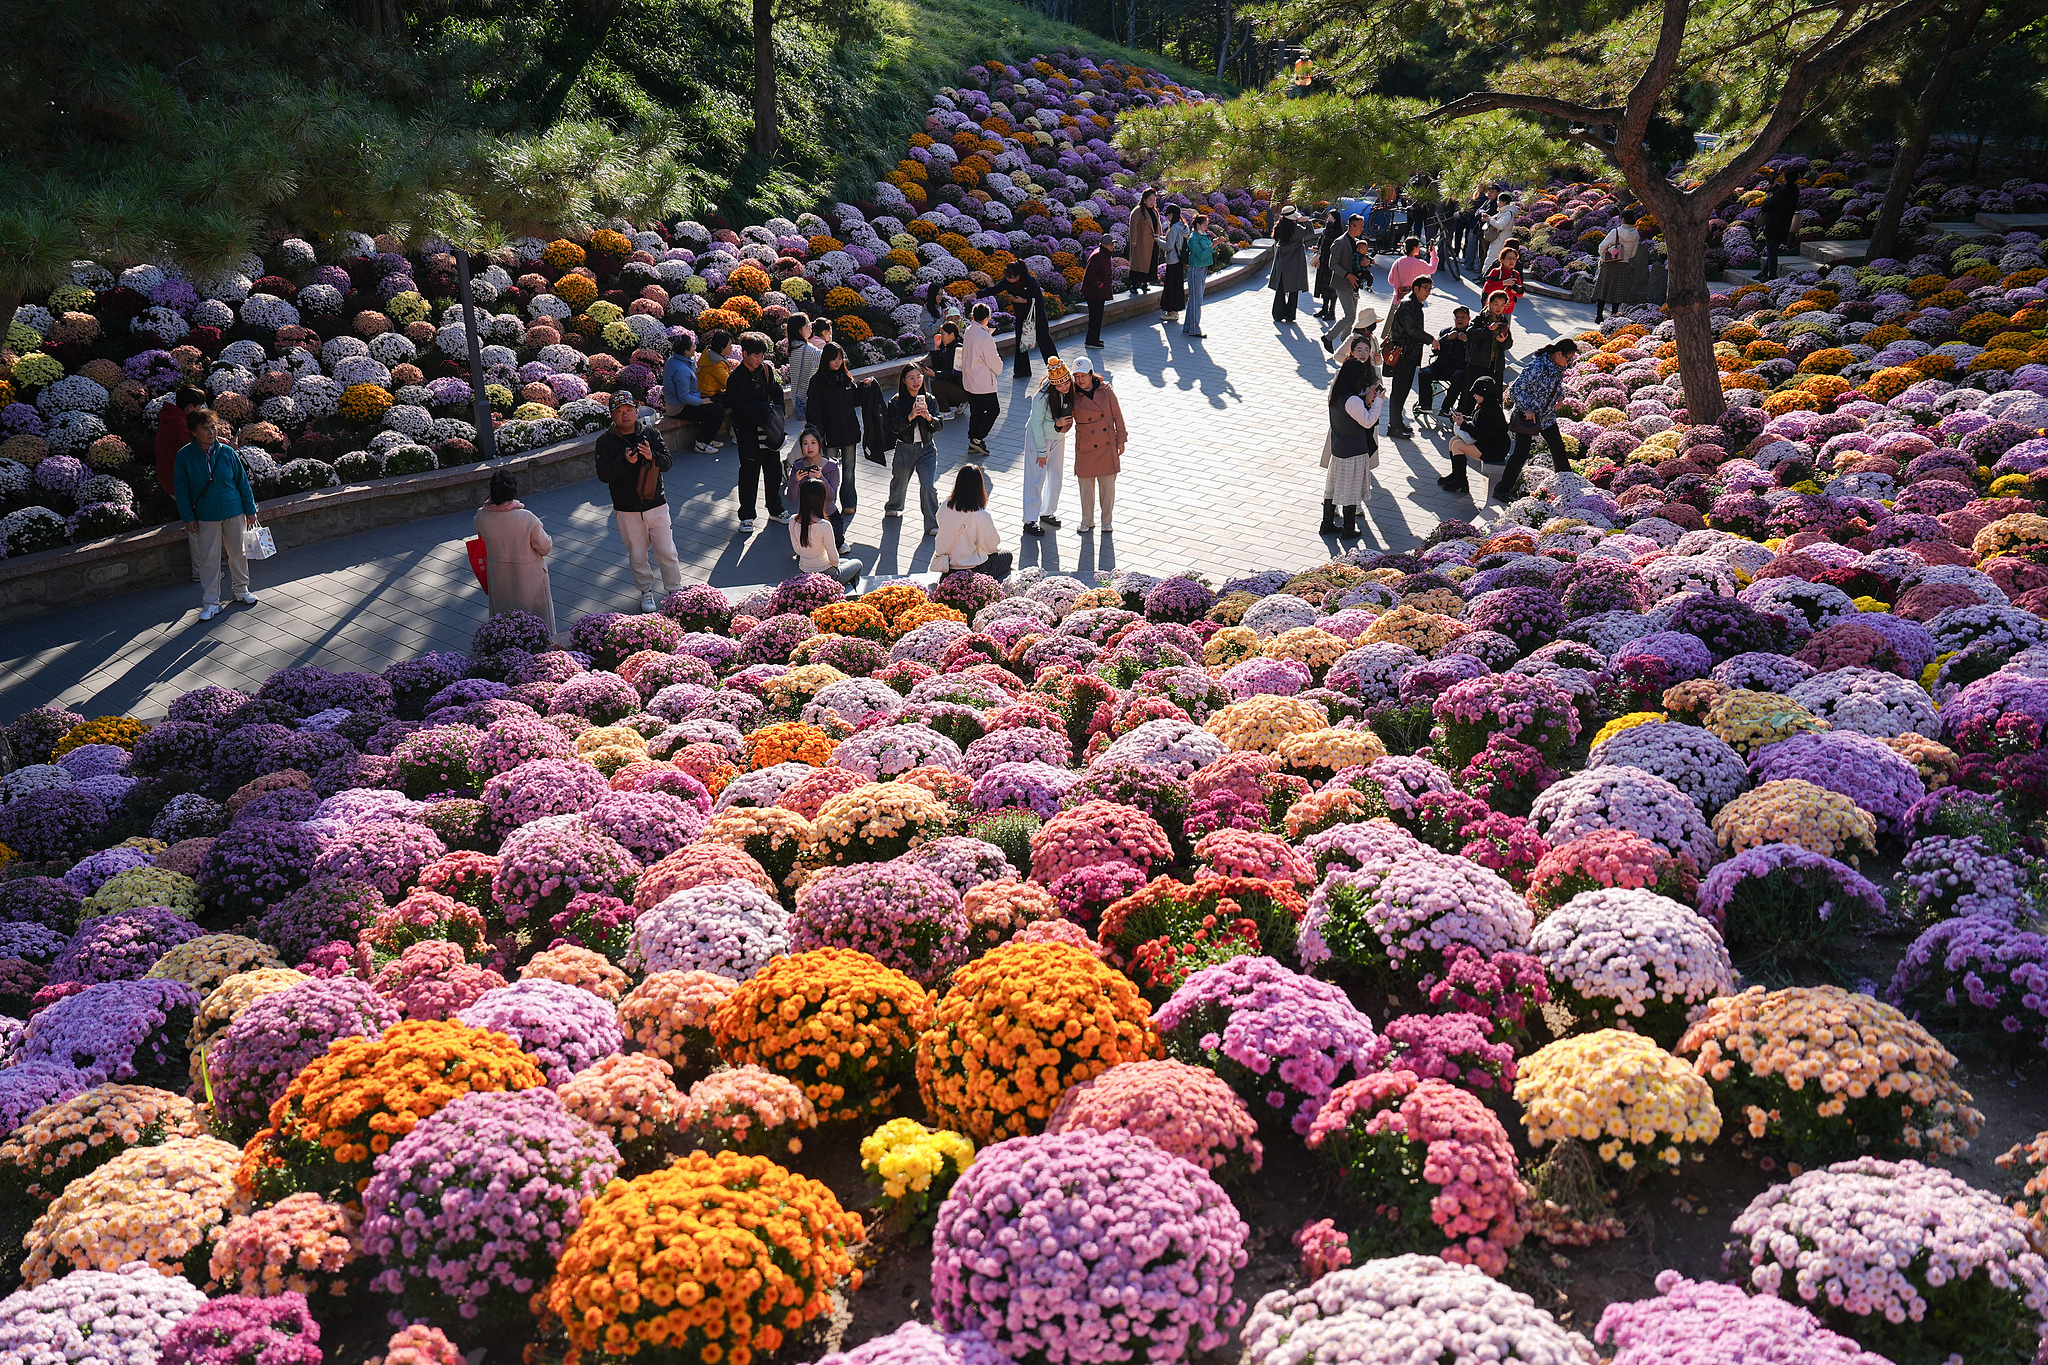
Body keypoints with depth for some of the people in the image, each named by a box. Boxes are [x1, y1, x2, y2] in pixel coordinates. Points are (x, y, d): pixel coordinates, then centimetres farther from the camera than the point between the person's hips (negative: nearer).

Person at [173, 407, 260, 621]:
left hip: (234, 513, 1)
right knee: (208, 559, 3)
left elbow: (242, 481, 4)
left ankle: (241, 590, 35)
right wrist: (188, 518, -6)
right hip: (205, 517, -1)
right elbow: (181, 490, -3)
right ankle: (211, 603, 11)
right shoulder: (184, 456, -8)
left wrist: (250, 510, 5)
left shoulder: (227, 452, -5)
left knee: (238, 553, 14)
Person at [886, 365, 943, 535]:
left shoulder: (929, 399, 1)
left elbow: (939, 426, -6)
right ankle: (893, 507, 50)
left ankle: (932, 525, -6)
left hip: (927, 449, 0)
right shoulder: (896, 402, -5)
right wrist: (910, 417, -32)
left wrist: (928, 417, -27)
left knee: (929, 486, -13)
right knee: (900, 483, 18)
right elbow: (894, 427, -17)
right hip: (904, 449, 0)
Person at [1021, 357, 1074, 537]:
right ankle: (1030, 521, 4)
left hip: (1058, 437, 6)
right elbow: (1037, 424, -20)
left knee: (1056, 476, 14)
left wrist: (1060, 424, -20)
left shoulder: (1071, 390, -14)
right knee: (1036, 478, -3)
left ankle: (1047, 513, 31)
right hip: (1037, 437, -6)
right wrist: (1042, 451, -16)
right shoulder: (1042, 397, -29)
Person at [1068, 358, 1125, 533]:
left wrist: (1121, 440, 3)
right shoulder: (1073, 395, -5)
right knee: (1086, 485, 8)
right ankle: (1087, 520, 25)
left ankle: (1106, 520, 22)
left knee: (1108, 484, 7)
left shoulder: (1106, 391, -5)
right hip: (1085, 447, 0)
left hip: (1107, 446, 0)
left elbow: (1117, 416, 3)